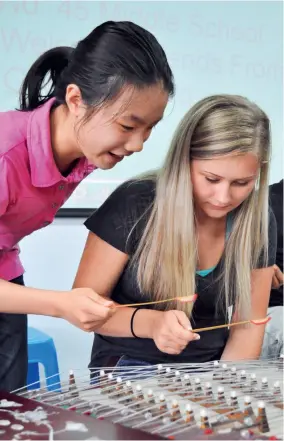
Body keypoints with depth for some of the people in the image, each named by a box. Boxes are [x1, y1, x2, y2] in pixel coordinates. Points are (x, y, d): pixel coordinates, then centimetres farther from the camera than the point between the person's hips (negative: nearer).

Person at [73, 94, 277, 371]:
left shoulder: (258, 222, -6)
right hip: (129, 365, -3)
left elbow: (248, 325, -1)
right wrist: (150, 323, -30)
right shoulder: (134, 205, -17)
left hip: (209, 366, 3)